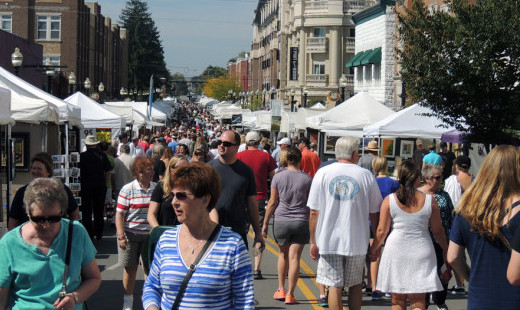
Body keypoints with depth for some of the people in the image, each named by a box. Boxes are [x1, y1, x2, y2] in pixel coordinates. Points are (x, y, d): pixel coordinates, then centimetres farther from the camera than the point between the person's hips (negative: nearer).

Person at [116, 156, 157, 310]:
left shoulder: (156, 188, 3)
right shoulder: (127, 190, -7)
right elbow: (119, 214, -6)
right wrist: (121, 236, -11)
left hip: (150, 234, 2)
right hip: (130, 234, -2)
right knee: (130, 268, 7)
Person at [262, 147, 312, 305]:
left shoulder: (278, 177, -1)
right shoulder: (306, 178, 1)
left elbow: (272, 202, 0)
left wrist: (265, 223, 8)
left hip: (281, 221, 1)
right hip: (301, 221, 0)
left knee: (283, 254, 19)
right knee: (294, 257, 1)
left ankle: (281, 289, 22)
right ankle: (290, 294, 2)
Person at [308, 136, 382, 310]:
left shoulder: (322, 173, 0)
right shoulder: (366, 175, 0)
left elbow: (314, 213, -1)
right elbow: (374, 214, 4)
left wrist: (313, 241, 6)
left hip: (328, 241, 0)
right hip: (357, 241, 0)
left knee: (334, 286, 3)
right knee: (355, 284, 14)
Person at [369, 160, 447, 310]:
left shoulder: (390, 200, -5)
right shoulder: (429, 200, -3)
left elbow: (382, 230, -1)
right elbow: (437, 230, 4)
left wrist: (374, 248, 16)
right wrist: (445, 248, 21)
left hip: (396, 251, 0)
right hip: (421, 252, 0)